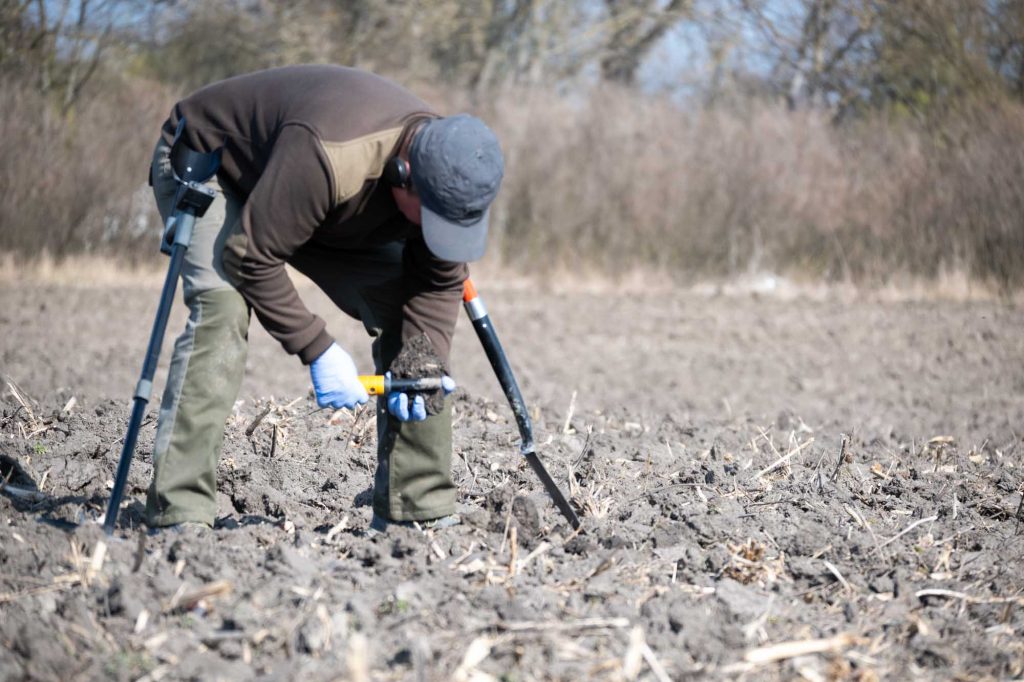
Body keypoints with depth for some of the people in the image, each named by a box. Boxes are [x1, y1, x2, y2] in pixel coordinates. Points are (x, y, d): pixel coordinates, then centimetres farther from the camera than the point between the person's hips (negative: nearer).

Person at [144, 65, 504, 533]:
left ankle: (418, 507, 1)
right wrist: (318, 351, -35)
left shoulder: (448, 172, -22)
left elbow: (440, 284, -9)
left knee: (406, 311, -5)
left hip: (326, 209, 7)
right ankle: (181, 514, -30)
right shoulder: (327, 155, -45)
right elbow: (250, 256, -36)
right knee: (222, 307, -31)